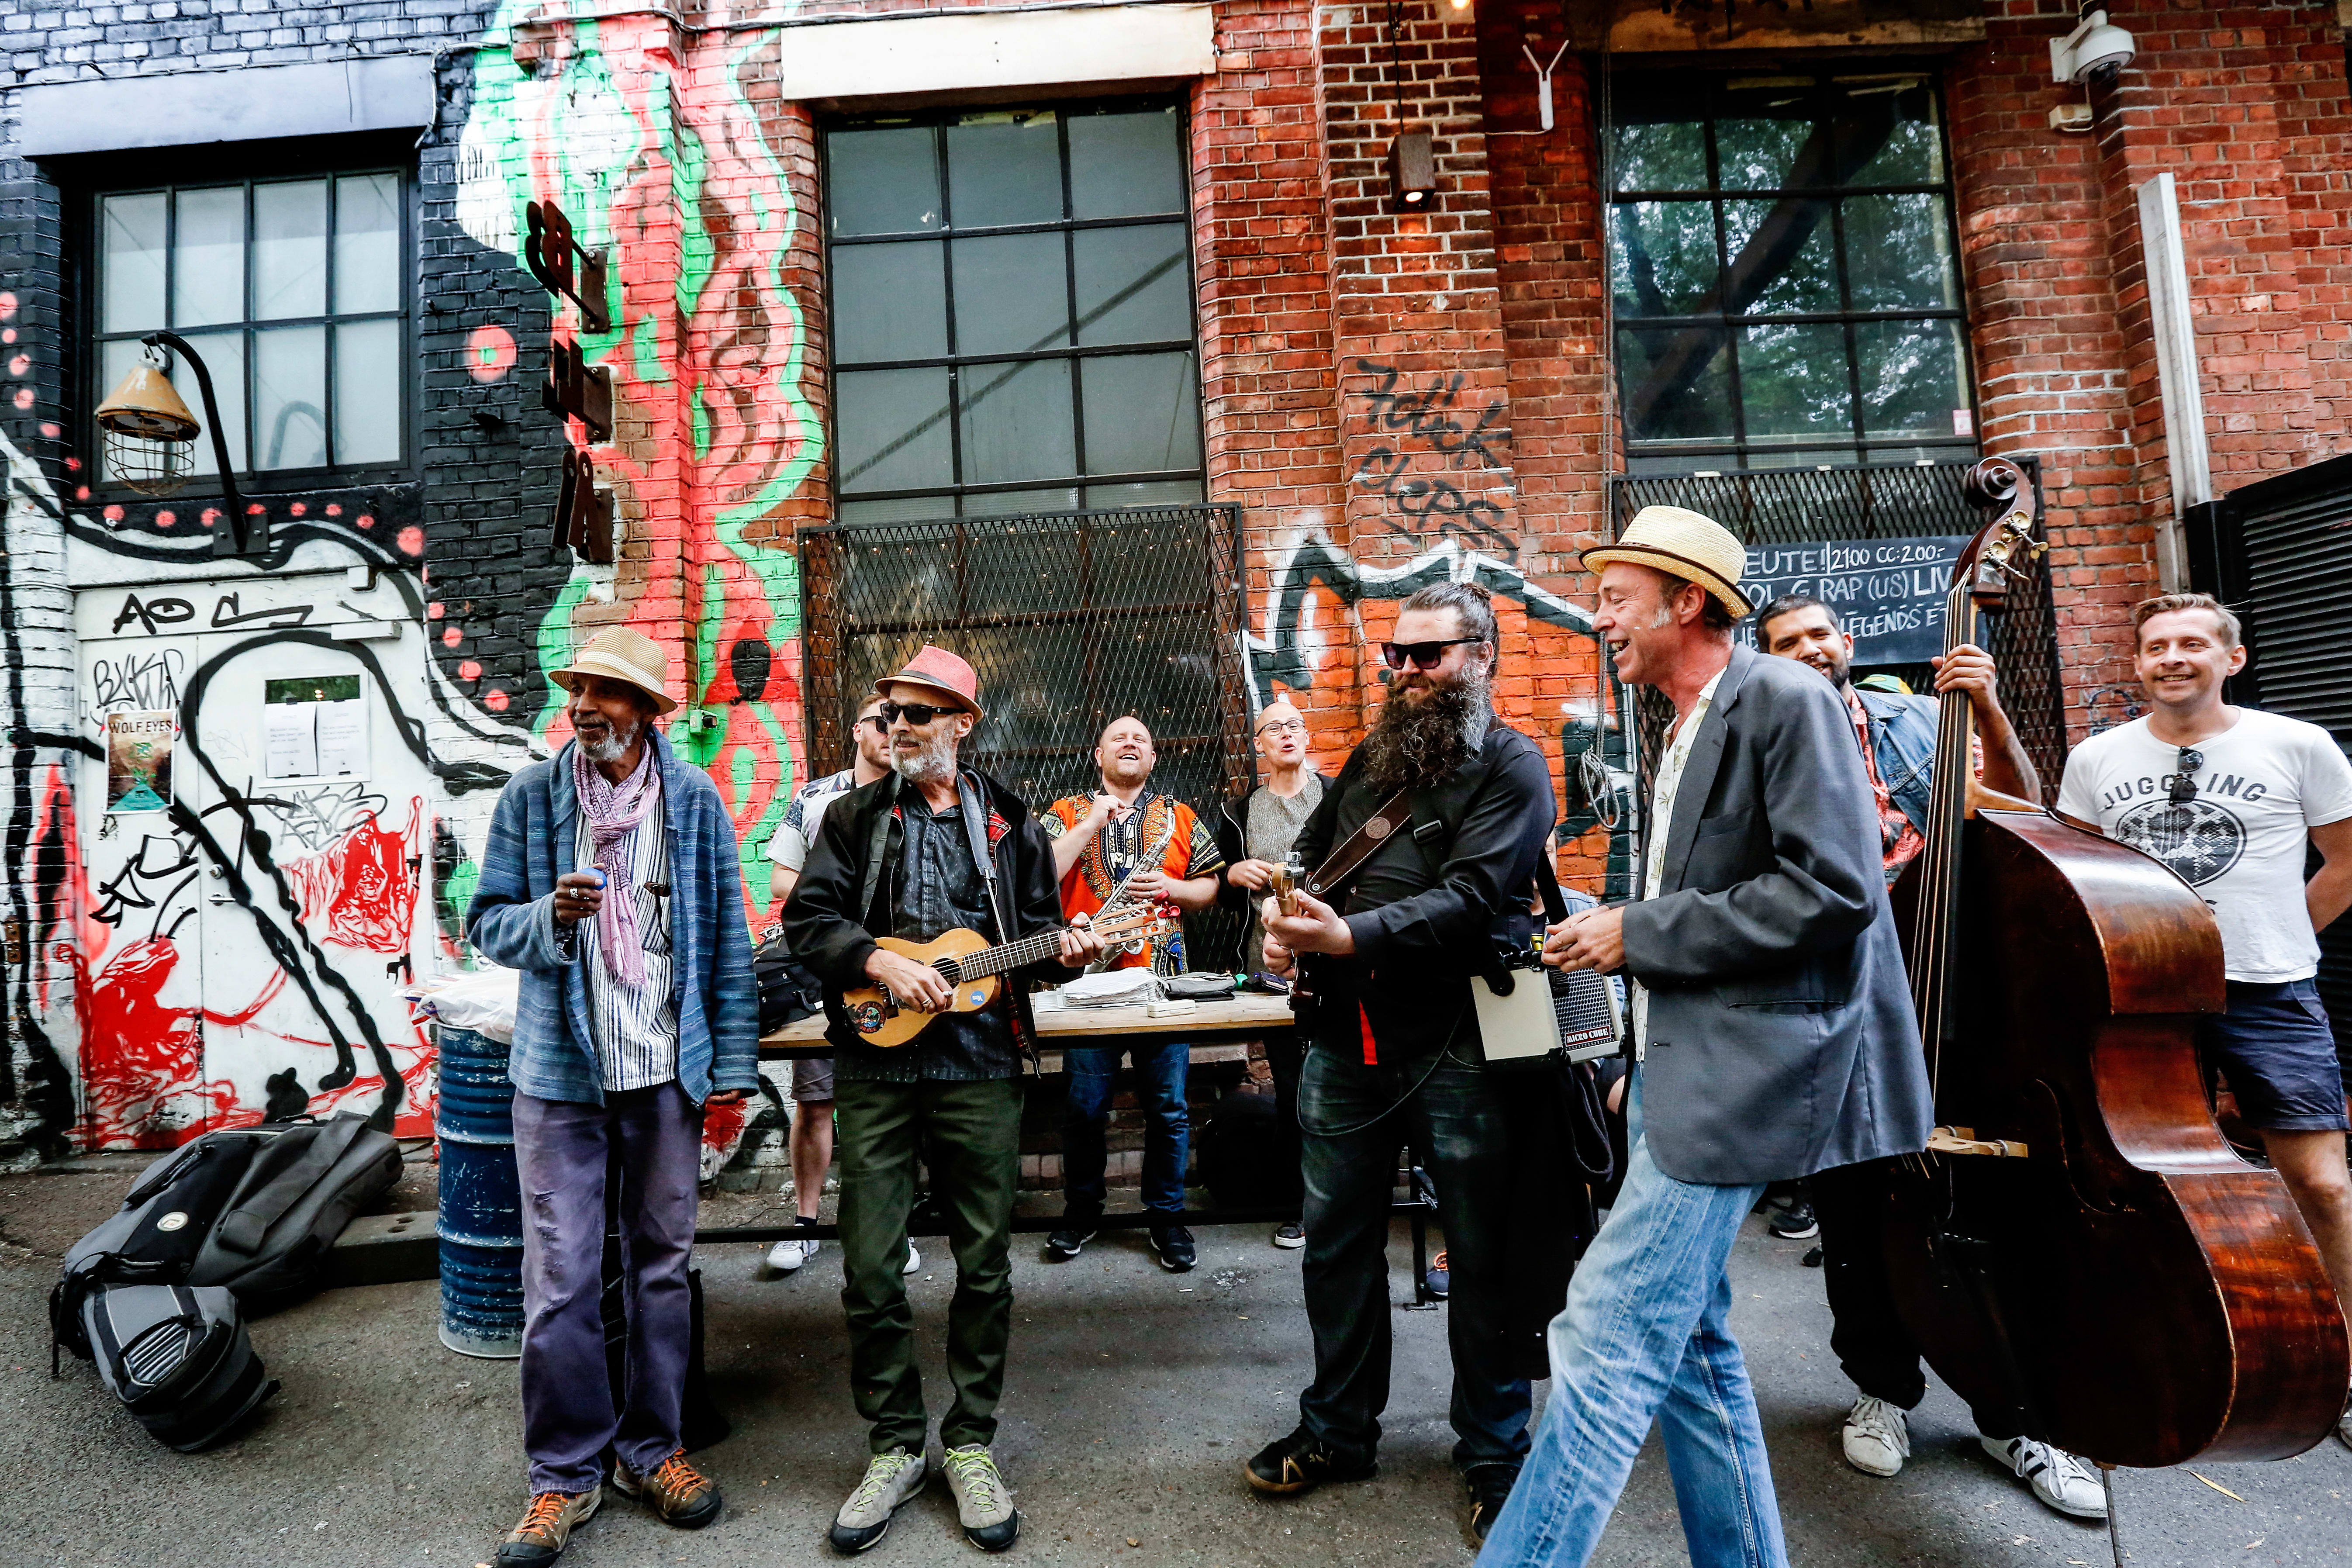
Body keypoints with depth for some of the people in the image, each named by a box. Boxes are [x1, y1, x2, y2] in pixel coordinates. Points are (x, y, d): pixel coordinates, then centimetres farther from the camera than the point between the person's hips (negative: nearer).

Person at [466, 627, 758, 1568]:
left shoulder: (694, 800, 0)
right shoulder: (530, 798, 0)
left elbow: (727, 938, 2)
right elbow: (487, 923, 4)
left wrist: (731, 1065, -1)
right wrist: (550, 917, -19)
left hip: (667, 1070, 1)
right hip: (560, 1070, 0)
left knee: (661, 1264, 12)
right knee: (560, 1279, 4)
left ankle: (649, 1448, 31)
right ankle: (565, 1474, 25)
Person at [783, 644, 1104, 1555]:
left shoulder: (1009, 823, 9)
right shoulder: (855, 817, 8)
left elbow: (1036, 926, 12)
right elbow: (807, 917, 0)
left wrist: (1063, 951, -9)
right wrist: (881, 963, -15)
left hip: (982, 1068, 0)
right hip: (875, 1065, 0)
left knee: (984, 1263, 8)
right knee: (871, 1268, 5)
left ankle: (971, 1444, 26)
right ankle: (895, 1446, 25)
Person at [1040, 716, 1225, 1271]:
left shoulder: (1180, 819, 11)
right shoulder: (1067, 814, 7)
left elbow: (1211, 886, 14)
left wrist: (1173, 888, -6)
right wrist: (1092, 821, -10)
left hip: (1161, 978, 1)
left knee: (1168, 1108, 6)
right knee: (1084, 1106, 7)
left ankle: (1167, 1215, 23)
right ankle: (1081, 1210, 27)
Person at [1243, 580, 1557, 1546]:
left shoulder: (1512, 767, -5)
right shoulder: (1371, 759, 15)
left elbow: (1472, 896, -18)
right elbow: (1310, 854, 19)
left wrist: (1351, 936, -28)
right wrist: (1282, 912, -3)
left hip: (1453, 1050, -5)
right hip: (1344, 1042, 6)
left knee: (1482, 1258, 10)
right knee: (1336, 1242, 16)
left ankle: (1495, 1455, 31)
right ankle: (1339, 1431, 36)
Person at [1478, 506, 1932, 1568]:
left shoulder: (1787, 701, -9)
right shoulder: (1684, 732, 18)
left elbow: (1836, 891, -19)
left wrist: (1637, 933, -16)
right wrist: (1616, 941, 12)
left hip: (1745, 1065, -10)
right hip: (1681, 1063, 10)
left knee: (1609, 1337, -10)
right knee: (1686, 1337, 16)